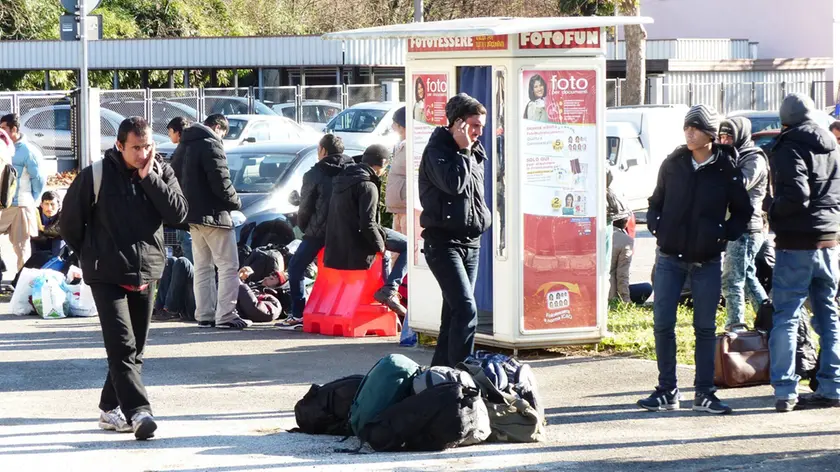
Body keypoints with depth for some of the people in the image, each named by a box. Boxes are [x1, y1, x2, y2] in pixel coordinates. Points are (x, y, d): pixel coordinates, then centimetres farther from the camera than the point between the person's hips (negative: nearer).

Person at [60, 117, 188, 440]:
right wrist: (90, 255, 10)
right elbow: (70, 220, 3)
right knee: (122, 345, -15)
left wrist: (149, 178, -15)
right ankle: (138, 411, -24)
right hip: (107, 275, -4)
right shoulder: (96, 176, -7)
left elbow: (178, 213, -12)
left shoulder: (161, 173, 2)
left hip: (146, 274, 4)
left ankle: (111, 408, 22)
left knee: (135, 349, 10)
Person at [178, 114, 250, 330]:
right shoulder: (211, 145, -13)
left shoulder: (186, 147, 16)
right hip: (213, 214, -9)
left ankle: (204, 315, 13)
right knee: (228, 266, -6)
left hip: (192, 216, 9)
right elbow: (221, 181, -18)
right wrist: (235, 201, -2)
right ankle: (225, 316, -12)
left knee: (203, 268, 14)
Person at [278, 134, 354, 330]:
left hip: (319, 231, -5)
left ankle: (299, 315, -1)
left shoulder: (314, 174, -3)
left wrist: (304, 227, 16)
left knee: (295, 268, 6)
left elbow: (305, 208, -1)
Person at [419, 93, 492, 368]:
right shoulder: (437, 150, -8)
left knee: (454, 312, 10)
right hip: (443, 240, -8)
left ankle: (440, 370, 17)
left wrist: (483, 220, 15)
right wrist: (464, 151, -15)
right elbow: (454, 183, -25)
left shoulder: (475, 153, 16)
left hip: (471, 242, 8)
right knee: (466, 311, -19)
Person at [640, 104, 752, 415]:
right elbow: (656, 202, 16)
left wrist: (724, 235, -7)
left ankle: (704, 394, 10)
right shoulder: (673, 164, 3)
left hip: (707, 261, -2)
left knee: (705, 327, 4)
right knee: (663, 324, -1)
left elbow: (743, 212, 7)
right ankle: (667, 392, 8)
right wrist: (656, 226, -1)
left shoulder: (726, 169, -3)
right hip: (670, 258, 2)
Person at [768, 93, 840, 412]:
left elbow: (797, 195, -21)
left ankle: (785, 391, -7)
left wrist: (774, 211, -5)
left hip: (796, 242, -6)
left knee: (786, 317, -3)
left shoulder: (790, 149, -11)